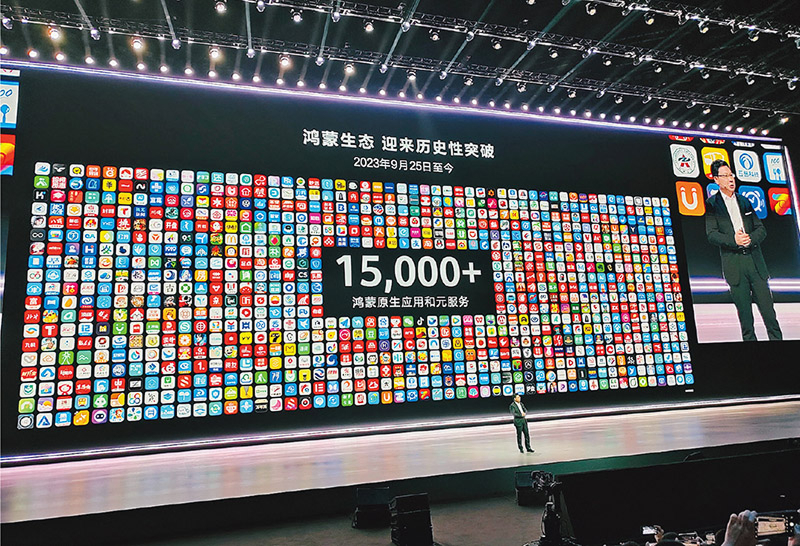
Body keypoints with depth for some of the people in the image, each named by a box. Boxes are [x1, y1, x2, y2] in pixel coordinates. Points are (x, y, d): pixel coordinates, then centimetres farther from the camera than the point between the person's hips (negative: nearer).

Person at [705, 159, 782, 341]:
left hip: (754, 259, 3)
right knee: (744, 310, 3)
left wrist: (749, 239, -10)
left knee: (767, 305, 3)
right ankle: (749, 339, 14)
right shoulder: (712, 204, 2)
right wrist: (733, 240, -22)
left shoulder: (744, 201, 15)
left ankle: (777, 339, 12)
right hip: (733, 263, -3)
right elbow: (712, 235, -6)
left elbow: (761, 229, 11)